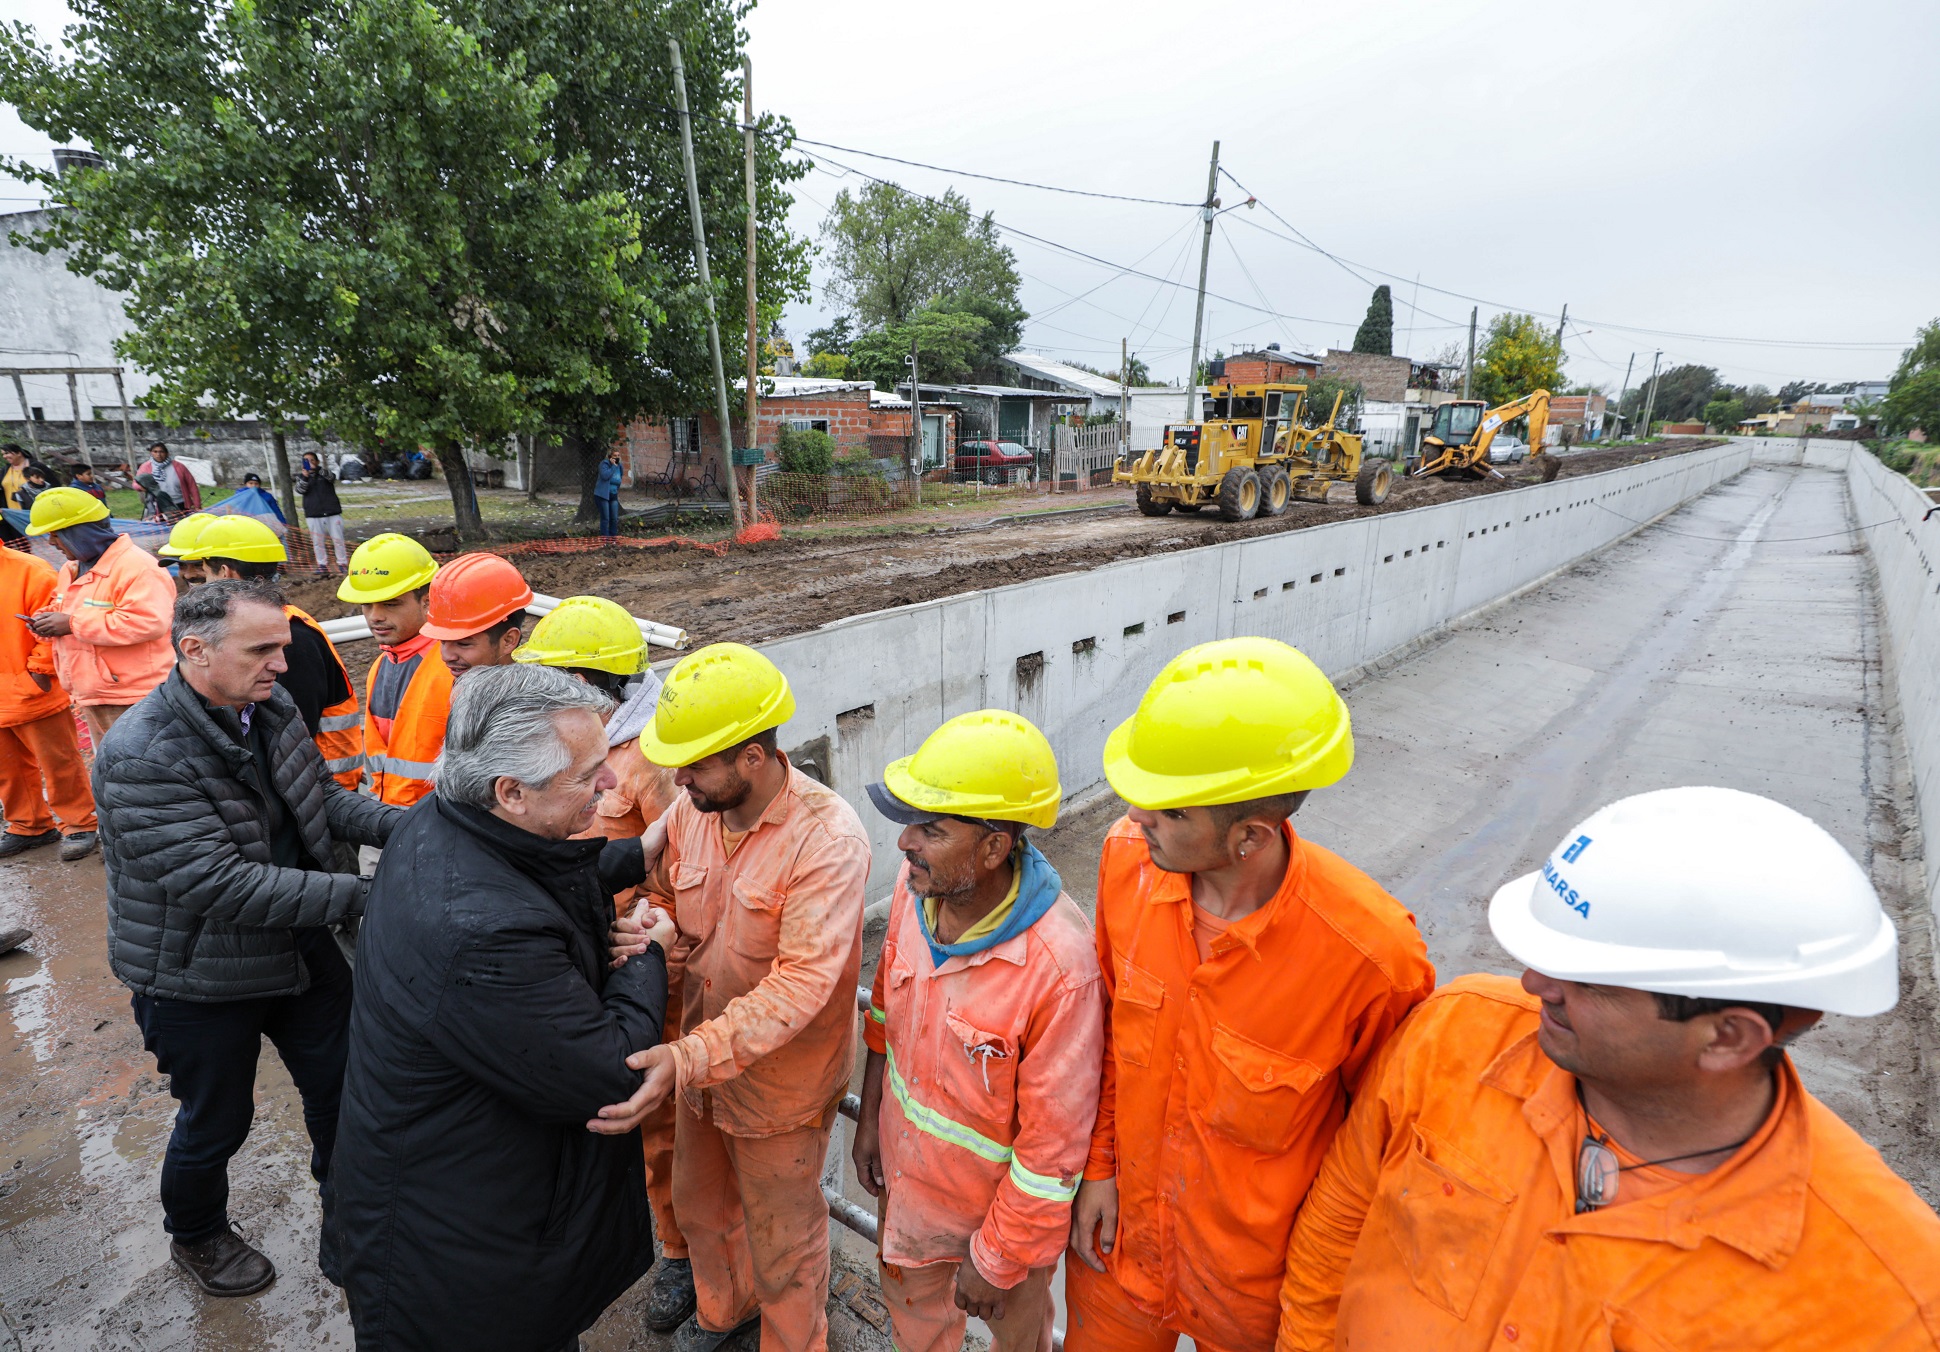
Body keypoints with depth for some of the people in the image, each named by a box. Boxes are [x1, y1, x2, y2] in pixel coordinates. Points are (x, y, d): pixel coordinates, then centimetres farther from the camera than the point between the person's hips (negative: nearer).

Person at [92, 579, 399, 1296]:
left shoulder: (271, 707, -7)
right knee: (217, 1123, 18)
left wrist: (397, 825, -13)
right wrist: (359, 893, -34)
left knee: (340, 1083, 21)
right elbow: (222, 886, -32)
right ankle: (195, 1236, 50)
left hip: (302, 948, 6)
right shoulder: (141, 757, -29)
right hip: (200, 981, -6)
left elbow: (323, 795, 6)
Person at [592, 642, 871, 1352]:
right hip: (697, 1062, 7)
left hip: (779, 1083, -7)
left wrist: (691, 1057, -40)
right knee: (699, 1204, 31)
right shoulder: (691, 807, -11)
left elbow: (801, 982, -33)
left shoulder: (827, 838, -31)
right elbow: (661, 891, 5)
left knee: (782, 1239, 19)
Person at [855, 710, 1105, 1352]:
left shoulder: (1060, 964, -37)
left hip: (1001, 1200, -5)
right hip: (907, 1176, 5)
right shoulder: (916, 885, -18)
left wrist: (995, 1260, -13)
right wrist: (868, 1116, 7)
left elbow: (1054, 1144, -24)